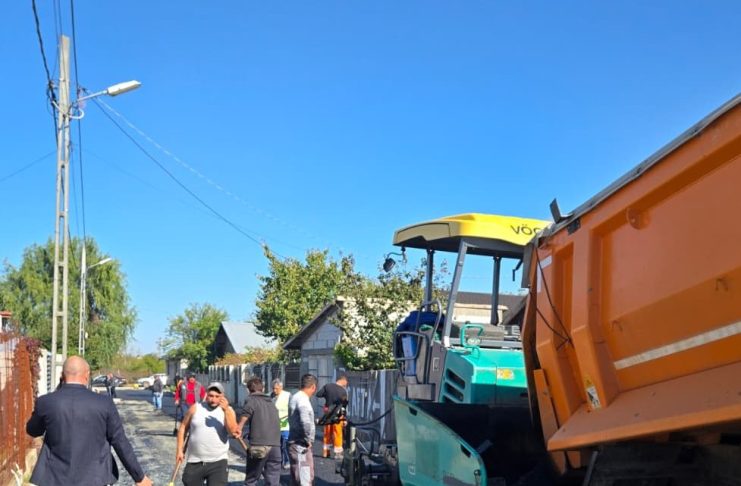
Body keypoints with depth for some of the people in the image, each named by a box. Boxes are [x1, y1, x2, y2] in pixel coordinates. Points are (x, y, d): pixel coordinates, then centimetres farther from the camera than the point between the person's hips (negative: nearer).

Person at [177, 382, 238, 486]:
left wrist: (226, 410, -25)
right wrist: (179, 449, 4)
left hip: (218, 462, -2)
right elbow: (183, 428, 10)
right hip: (195, 462, 2)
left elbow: (233, 431, -16)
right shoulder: (195, 408, 2)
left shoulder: (228, 410, -1)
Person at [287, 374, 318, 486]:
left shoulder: (297, 397, 14)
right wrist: (308, 440, -22)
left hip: (300, 444, 10)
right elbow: (305, 421, -33)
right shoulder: (302, 399, -18)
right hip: (300, 446, -10)